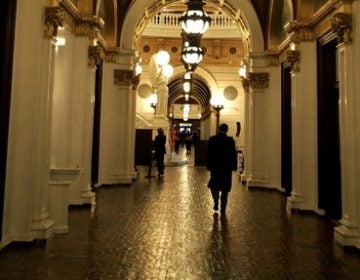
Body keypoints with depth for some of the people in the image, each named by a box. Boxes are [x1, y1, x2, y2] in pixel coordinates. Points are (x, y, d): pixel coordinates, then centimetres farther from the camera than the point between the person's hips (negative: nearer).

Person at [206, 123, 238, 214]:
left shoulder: (212, 139, -5)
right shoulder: (230, 141, -8)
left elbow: (208, 154, -2)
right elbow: (234, 154, -4)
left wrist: (208, 165, 6)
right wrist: (234, 166, 5)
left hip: (215, 166, 0)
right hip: (227, 167, 0)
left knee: (214, 184, 18)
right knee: (225, 188, 8)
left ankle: (216, 202, 1)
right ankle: (223, 208, 10)